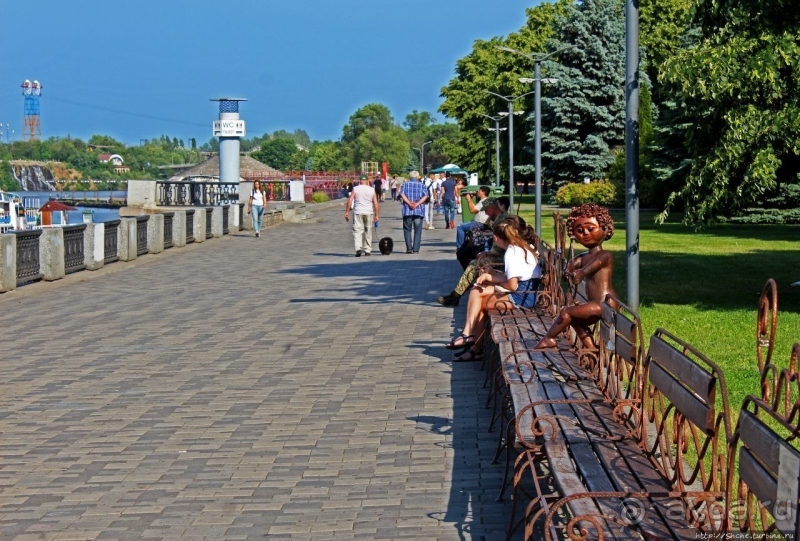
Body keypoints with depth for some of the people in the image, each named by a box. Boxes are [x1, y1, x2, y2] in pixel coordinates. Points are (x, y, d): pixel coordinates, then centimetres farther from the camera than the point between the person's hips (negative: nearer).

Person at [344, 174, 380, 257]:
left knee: (357, 231, -3)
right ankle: (367, 250, 14)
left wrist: (347, 212, -2)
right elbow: (375, 204, 0)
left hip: (358, 213, -1)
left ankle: (358, 248, -21)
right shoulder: (372, 190, 3)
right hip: (369, 213, 1)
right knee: (368, 232, 11)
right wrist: (376, 215, 5)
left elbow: (350, 201, -6)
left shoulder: (355, 189, 0)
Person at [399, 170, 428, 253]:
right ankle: (415, 249, 1)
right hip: (419, 211, 0)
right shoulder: (422, 185, 6)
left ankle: (409, 248, -2)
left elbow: (402, 194, -9)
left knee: (407, 229, 9)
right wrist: (417, 204, -13)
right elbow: (425, 196, -8)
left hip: (407, 211, 0)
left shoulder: (405, 184, 6)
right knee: (417, 231, 6)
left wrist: (409, 203, -15)